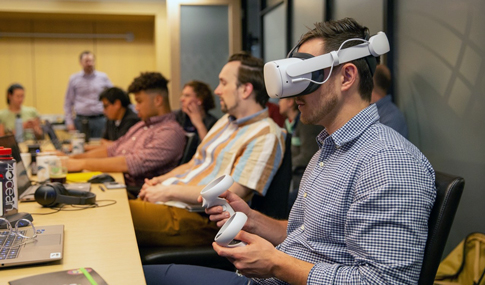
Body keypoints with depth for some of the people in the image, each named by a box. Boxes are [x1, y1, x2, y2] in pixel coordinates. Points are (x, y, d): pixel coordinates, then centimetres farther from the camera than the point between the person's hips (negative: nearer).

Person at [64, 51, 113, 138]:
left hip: (99, 120, 0)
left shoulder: (103, 77, 7)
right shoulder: (74, 79, 6)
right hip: (81, 120, 0)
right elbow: (68, 102, 9)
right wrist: (69, 121, 3)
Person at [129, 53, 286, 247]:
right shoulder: (227, 120, 19)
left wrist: (169, 192, -14)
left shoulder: (265, 136, -11)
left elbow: (232, 193, -19)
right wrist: (161, 180, 4)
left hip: (200, 217, -9)